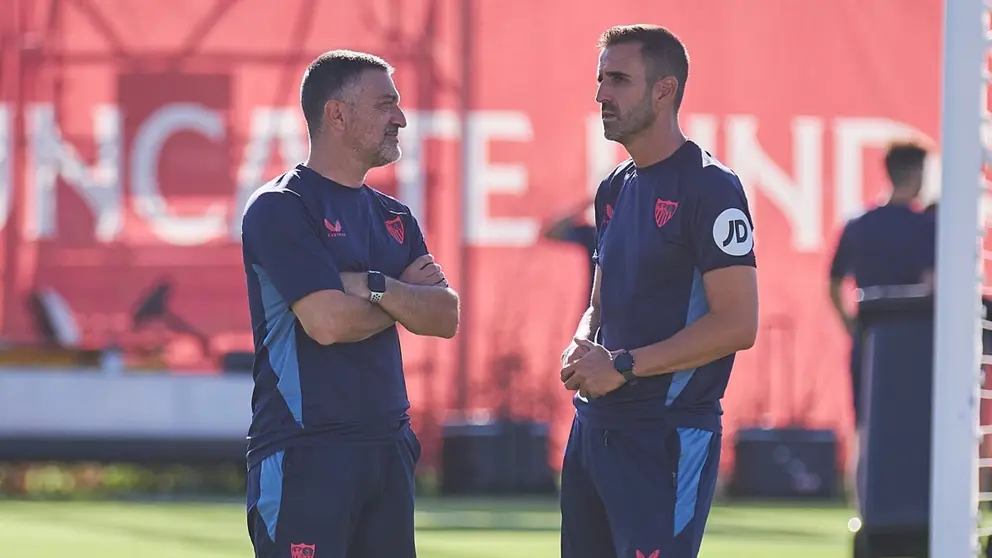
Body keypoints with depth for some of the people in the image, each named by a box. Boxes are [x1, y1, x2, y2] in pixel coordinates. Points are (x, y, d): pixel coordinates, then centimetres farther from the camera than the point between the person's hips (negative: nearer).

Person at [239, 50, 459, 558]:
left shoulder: (392, 217, 17)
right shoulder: (280, 208, -7)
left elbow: (446, 318, 6)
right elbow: (328, 321, -17)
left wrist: (376, 288, -11)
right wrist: (407, 296, 0)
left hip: (388, 447, 8)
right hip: (305, 453, -8)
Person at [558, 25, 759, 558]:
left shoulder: (709, 188, -11)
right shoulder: (616, 188, 16)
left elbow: (737, 324, -17)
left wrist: (623, 365, -17)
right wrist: (582, 348, 1)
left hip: (668, 437, -9)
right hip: (593, 426, 9)